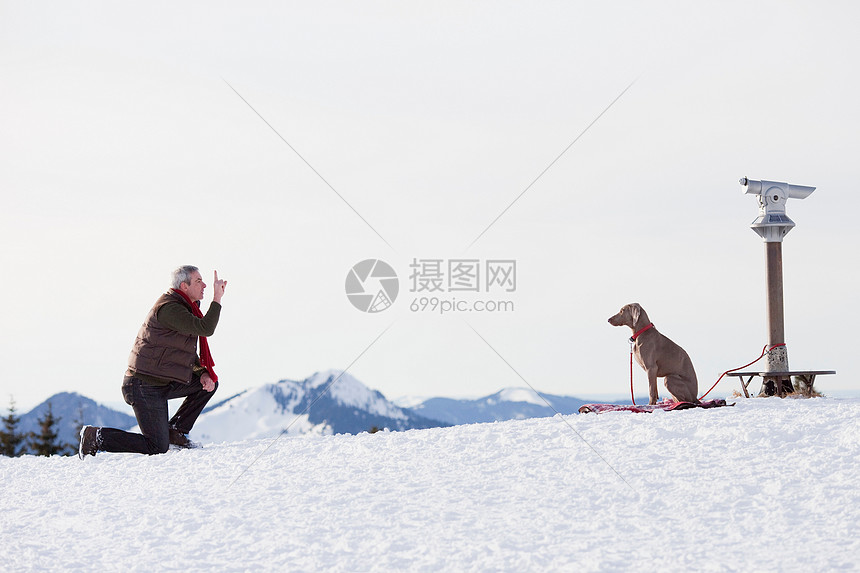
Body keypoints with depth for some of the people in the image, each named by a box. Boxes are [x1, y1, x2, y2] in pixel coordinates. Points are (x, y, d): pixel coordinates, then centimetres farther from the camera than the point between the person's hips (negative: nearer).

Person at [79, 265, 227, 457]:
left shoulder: (183, 307, 14)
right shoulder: (168, 308, -19)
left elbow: (188, 351, 22)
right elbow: (205, 329, -28)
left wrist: (203, 373, 6)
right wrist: (217, 299, -19)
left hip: (163, 383, 10)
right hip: (145, 387, -10)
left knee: (209, 382, 9)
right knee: (158, 448, -9)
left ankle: (175, 431, 13)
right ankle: (96, 437, 0)